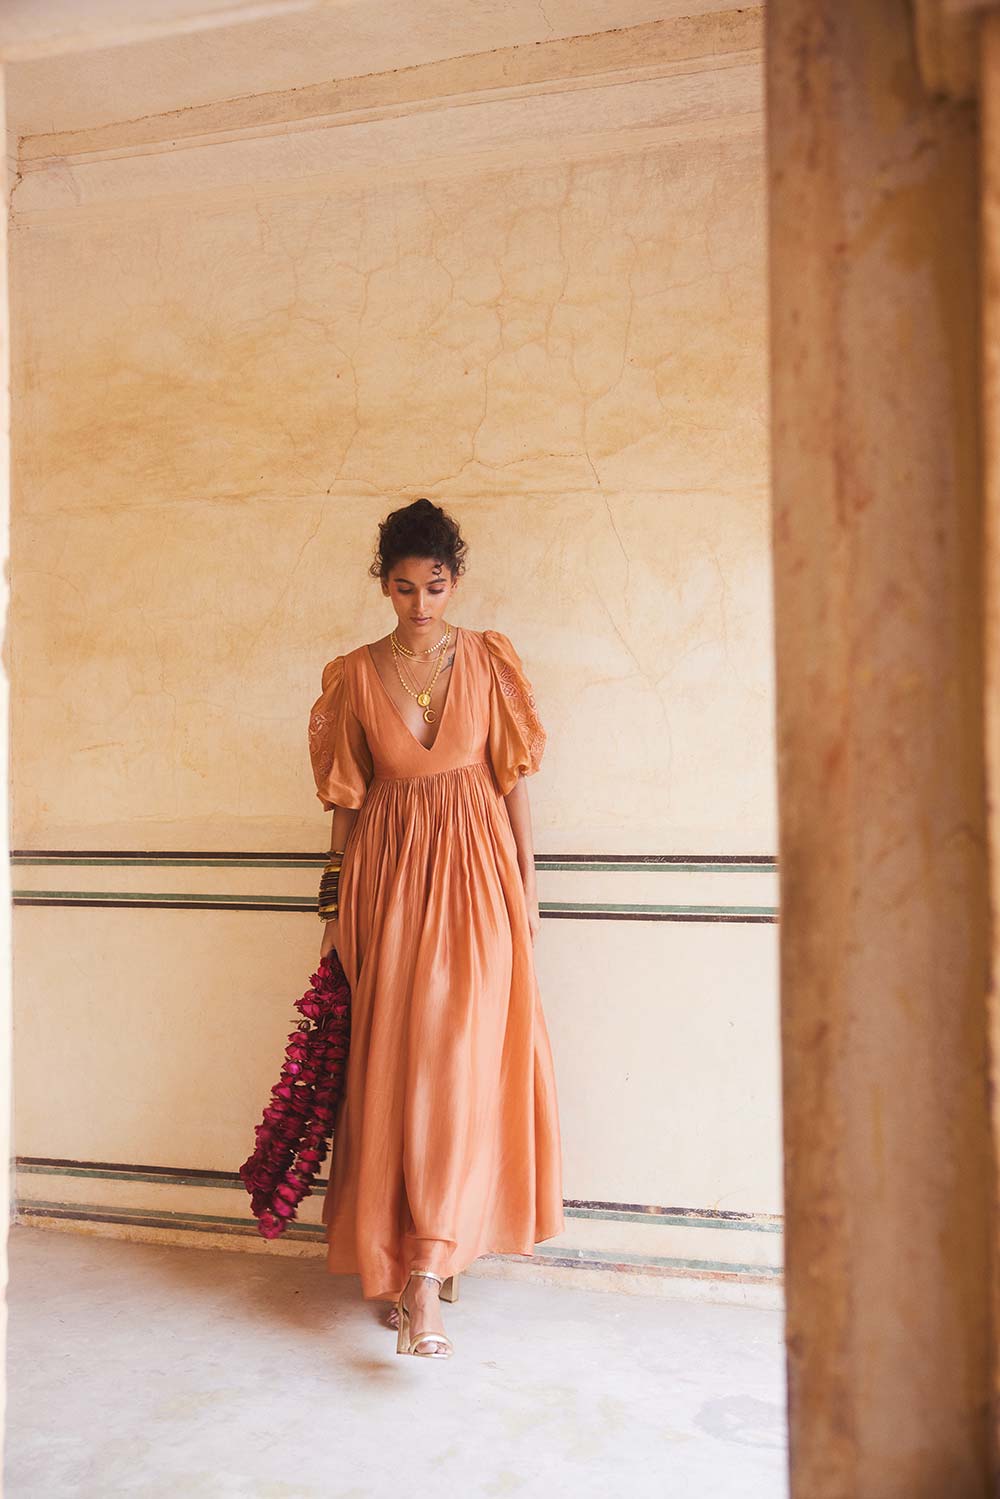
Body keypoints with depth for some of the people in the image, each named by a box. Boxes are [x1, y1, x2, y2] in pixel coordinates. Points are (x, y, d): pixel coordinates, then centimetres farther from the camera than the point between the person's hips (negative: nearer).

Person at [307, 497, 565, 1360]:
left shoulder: (490, 662, 1)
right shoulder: (354, 676, 3)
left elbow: (514, 777, 3)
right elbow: (346, 797, 7)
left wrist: (527, 883, 2)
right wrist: (341, 898, 8)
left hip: (475, 871, -1)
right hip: (390, 875, 1)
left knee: (455, 1059, -8)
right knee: (390, 1062, 3)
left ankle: (420, 1269, -3)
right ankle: (426, 1257, 17)